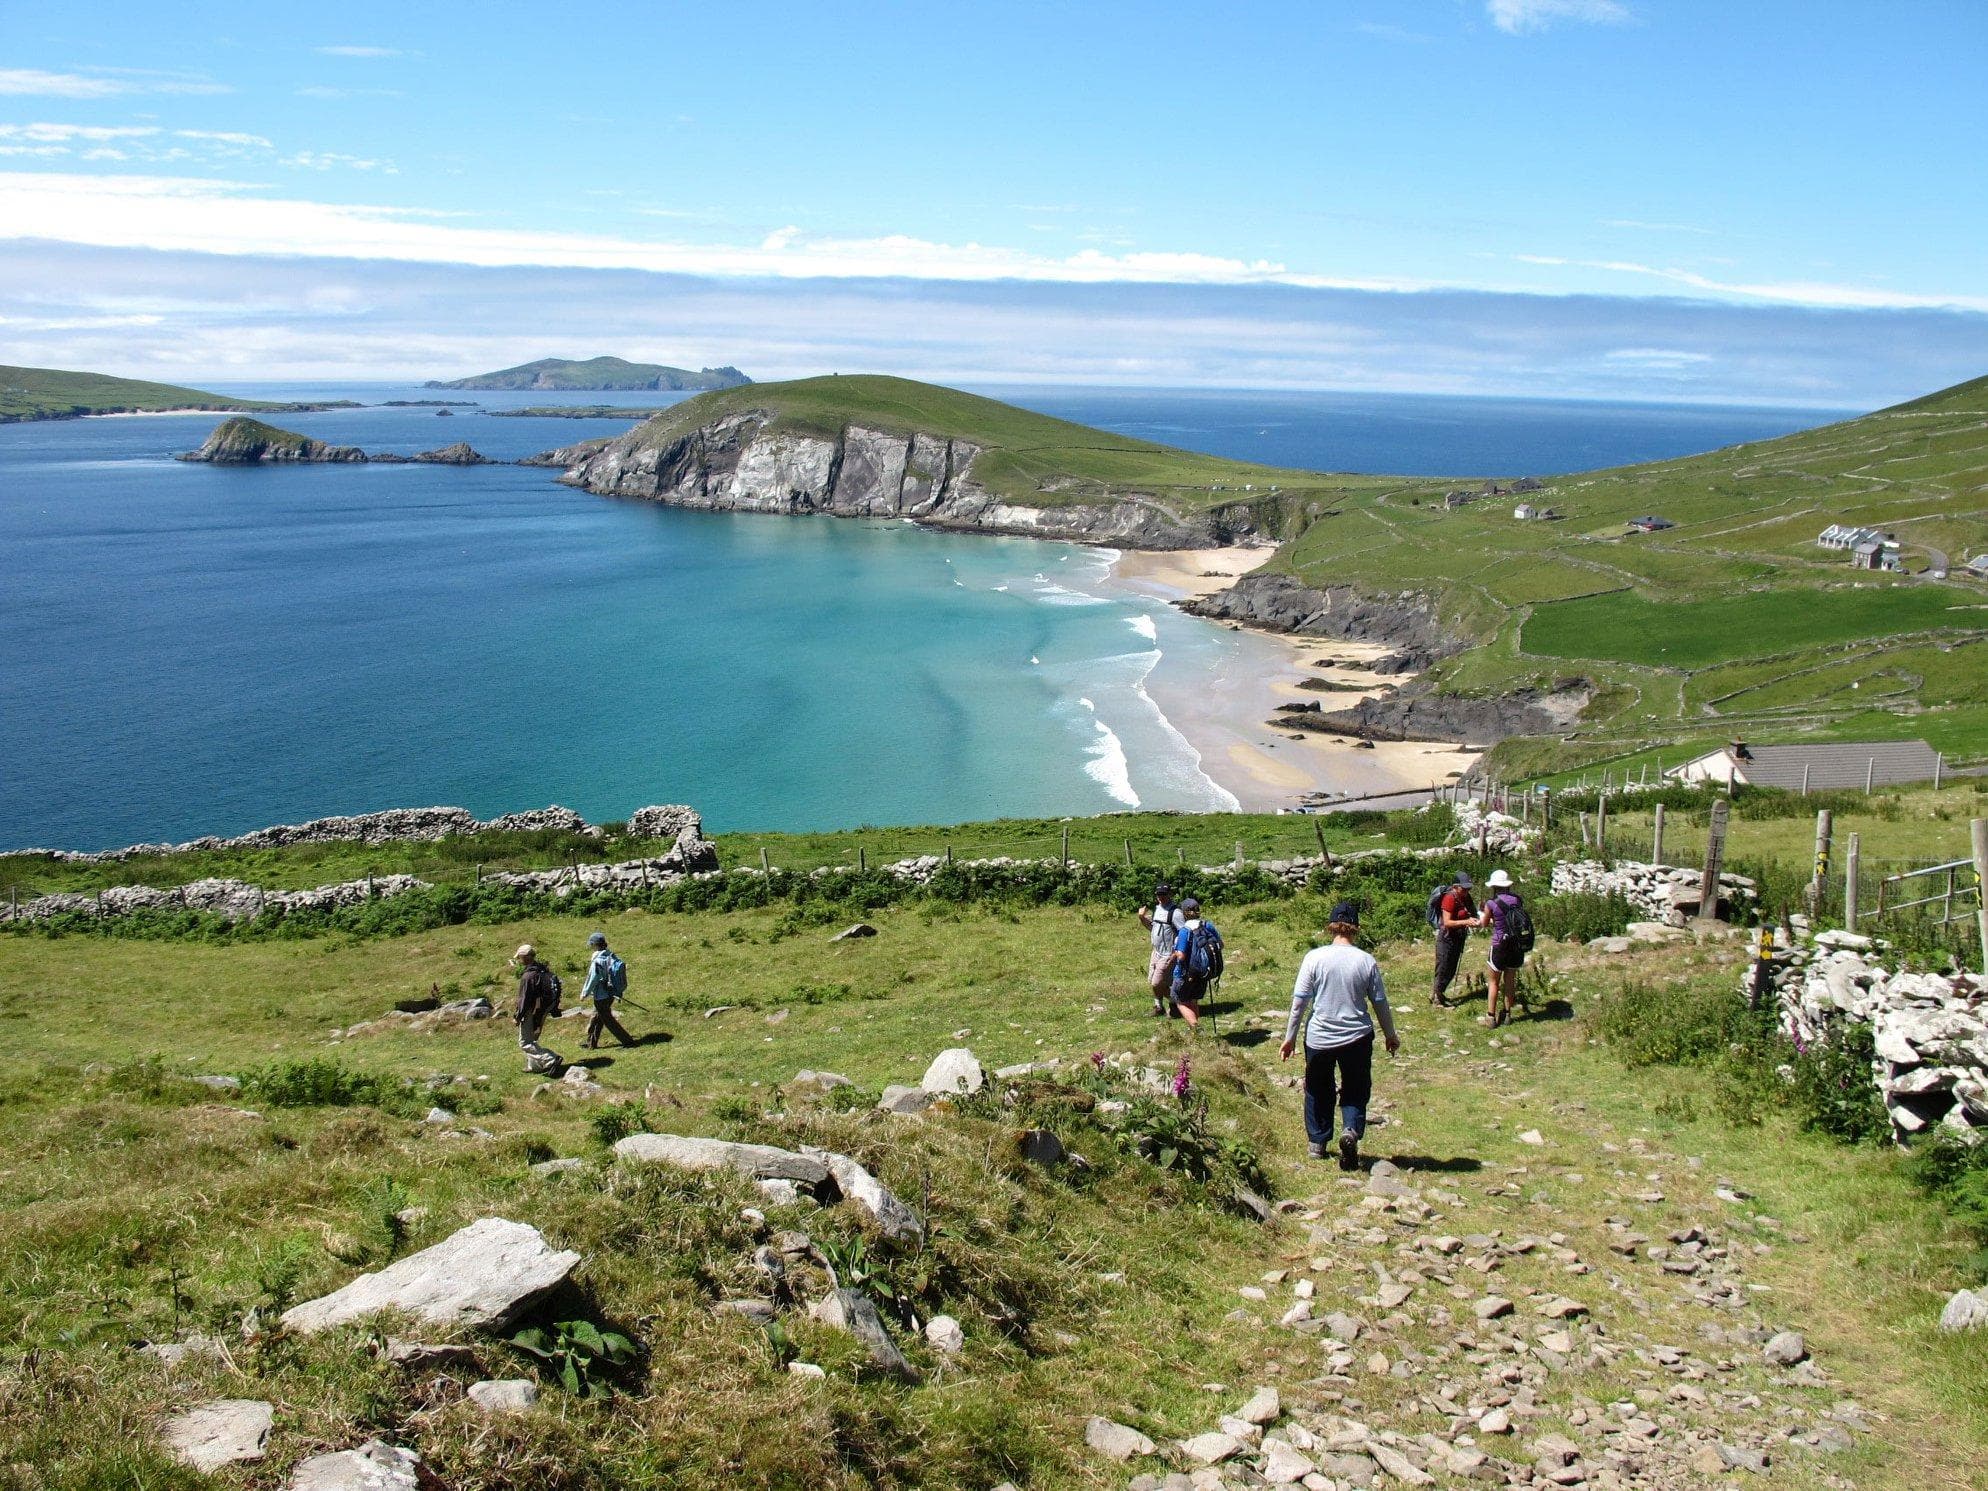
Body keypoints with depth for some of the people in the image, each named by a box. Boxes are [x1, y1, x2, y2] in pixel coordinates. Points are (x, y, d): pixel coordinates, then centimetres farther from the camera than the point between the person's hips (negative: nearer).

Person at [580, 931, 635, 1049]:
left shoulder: (597, 962, -24)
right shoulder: (613, 957, -2)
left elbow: (592, 980, -17)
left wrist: (584, 993, -1)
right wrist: (618, 992, 19)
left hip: (601, 996, -8)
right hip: (611, 994, 8)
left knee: (607, 1019, 4)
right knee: (597, 1017, 21)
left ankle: (627, 1040, 5)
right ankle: (591, 1042, 32)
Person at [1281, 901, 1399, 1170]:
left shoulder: (1314, 958, -10)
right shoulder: (1367, 961, -7)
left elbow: (1299, 1001, -7)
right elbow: (1380, 1003, 1)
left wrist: (1290, 1037, 4)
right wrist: (1391, 1035, 16)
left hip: (1318, 1037, 0)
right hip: (1357, 1037, 0)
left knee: (1318, 1090, 18)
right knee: (1355, 1089, 13)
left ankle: (1318, 1143, 25)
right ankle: (1351, 1130, -12)